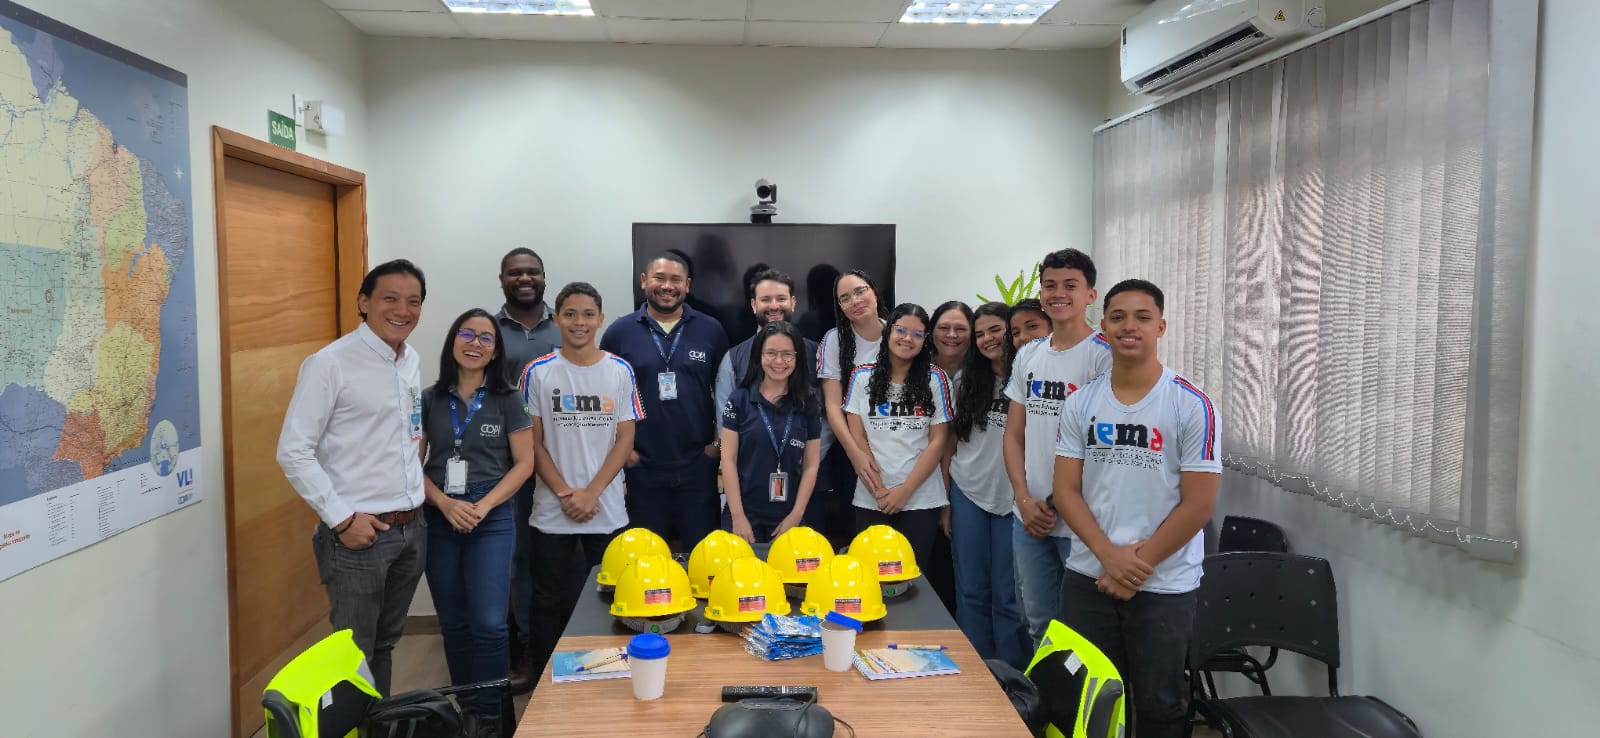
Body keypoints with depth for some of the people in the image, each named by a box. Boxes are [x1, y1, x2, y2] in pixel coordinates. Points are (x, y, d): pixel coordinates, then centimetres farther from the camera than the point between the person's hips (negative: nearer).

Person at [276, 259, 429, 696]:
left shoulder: (411, 360, 9)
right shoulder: (330, 364, -13)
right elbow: (293, 453, -14)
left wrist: (417, 493, 11)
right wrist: (342, 518, -17)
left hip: (410, 530, 7)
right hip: (358, 535, -6)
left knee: (385, 646, 19)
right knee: (355, 653, 5)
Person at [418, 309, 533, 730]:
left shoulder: (507, 400, 1)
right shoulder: (429, 400, 6)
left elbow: (524, 464, -1)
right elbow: (413, 465, 4)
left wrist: (483, 507, -12)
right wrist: (445, 504, -12)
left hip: (492, 521, -2)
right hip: (439, 521, 2)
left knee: (488, 621, -8)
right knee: (453, 622, 10)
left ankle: (491, 715, 6)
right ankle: (462, 709, 26)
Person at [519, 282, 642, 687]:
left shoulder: (620, 371, 2)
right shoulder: (538, 372, 0)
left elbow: (625, 439, 0)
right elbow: (533, 442, 0)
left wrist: (591, 493, -10)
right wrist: (565, 494, -9)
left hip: (607, 513, 1)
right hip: (552, 514, 0)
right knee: (550, 607, 7)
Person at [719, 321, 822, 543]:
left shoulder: (809, 404, 4)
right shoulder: (740, 400, 0)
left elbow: (811, 465, 5)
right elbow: (728, 460, -3)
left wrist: (796, 516, -3)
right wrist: (737, 516, -9)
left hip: (788, 519, 2)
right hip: (745, 516, -1)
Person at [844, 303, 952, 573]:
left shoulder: (934, 379, 1)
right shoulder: (862, 377, 3)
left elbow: (937, 442, -1)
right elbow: (857, 438, 1)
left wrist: (904, 491, -9)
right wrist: (879, 491, -7)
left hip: (921, 501, -1)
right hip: (871, 500, 1)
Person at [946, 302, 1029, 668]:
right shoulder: (966, 381, 8)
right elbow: (951, 442, 12)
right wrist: (944, 498, 8)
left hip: (1012, 499, -4)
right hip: (968, 494, 4)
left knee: (1008, 596, 3)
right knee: (971, 592, 10)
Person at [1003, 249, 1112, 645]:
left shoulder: (1104, 356, -9)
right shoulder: (1027, 355, 10)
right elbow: (1014, 433, 11)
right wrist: (1024, 499, 0)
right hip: (1029, 517, 6)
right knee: (1037, 621, 17)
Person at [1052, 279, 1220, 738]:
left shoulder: (1192, 406, -8)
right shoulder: (1080, 403, 1)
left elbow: (1198, 504, -10)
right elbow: (1066, 490, -1)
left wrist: (1138, 563, -12)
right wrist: (1110, 556, -14)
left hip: (1164, 586, -3)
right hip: (1087, 578, 3)